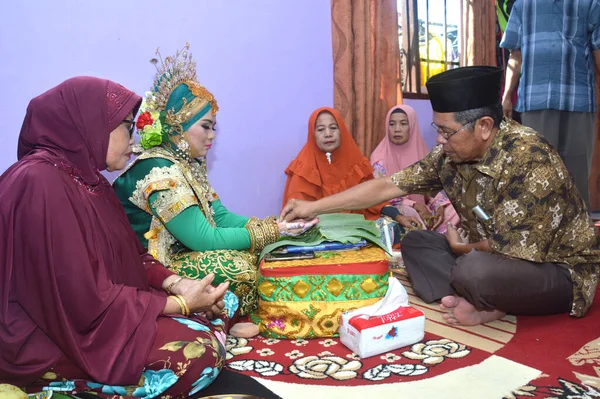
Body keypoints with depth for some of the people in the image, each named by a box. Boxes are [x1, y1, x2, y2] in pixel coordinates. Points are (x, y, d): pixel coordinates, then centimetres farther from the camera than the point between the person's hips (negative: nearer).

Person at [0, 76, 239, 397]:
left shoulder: (89, 179, 7)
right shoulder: (40, 183, -24)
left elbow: (131, 257, 11)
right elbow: (86, 303, -27)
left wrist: (177, 284, -8)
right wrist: (180, 304, -19)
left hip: (89, 311, 9)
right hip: (46, 343, -9)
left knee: (224, 301, 4)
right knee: (200, 352, -24)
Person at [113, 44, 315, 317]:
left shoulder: (188, 164, 8)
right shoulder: (159, 172, -22)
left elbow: (220, 216, 5)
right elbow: (203, 238, -24)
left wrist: (275, 224, -9)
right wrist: (271, 232, -19)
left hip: (183, 255, 9)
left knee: (259, 256, 0)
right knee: (243, 268, -21)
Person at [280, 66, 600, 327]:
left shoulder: (529, 158, -29)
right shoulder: (451, 154, -7)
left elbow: (511, 248, -29)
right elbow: (388, 186, -4)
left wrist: (462, 248, -9)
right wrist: (314, 207, -6)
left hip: (561, 269, -8)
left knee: (474, 270, -36)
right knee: (415, 242, 3)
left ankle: (495, 306, -5)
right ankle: (480, 303, -14)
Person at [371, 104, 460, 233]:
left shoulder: (423, 155, 6)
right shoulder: (380, 157, -5)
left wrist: (440, 206, -19)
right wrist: (414, 205, -21)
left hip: (423, 207, 4)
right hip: (394, 210, -4)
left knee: (451, 211, -21)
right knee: (411, 215, -35)